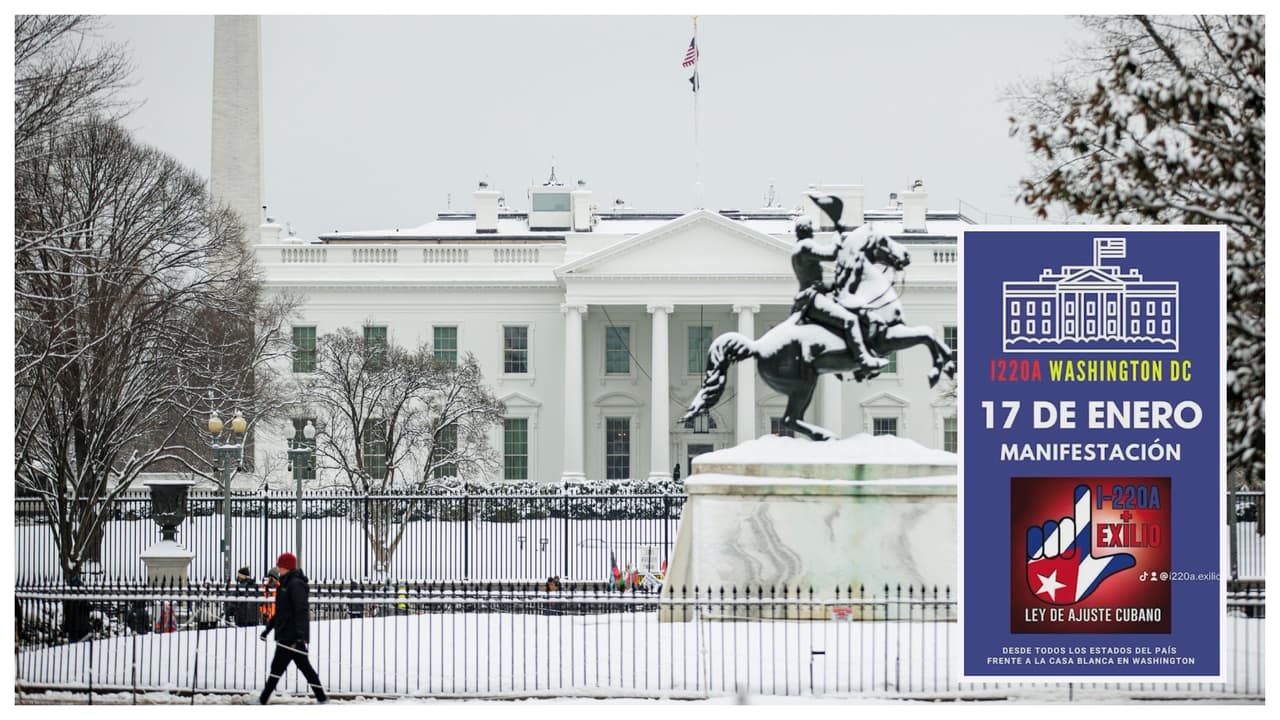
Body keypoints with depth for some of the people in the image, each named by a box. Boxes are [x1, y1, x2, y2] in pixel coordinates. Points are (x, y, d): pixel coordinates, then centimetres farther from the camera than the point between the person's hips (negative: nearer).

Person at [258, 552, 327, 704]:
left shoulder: (296, 584, -14)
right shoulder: (286, 584, 18)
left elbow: (302, 611, -23)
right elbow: (280, 612, 28)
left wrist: (301, 635, -30)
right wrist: (268, 628, 31)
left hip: (291, 636, -10)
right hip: (286, 634, 10)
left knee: (277, 667, -5)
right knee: (304, 666, 11)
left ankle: (262, 701, -2)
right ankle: (322, 698, 13)